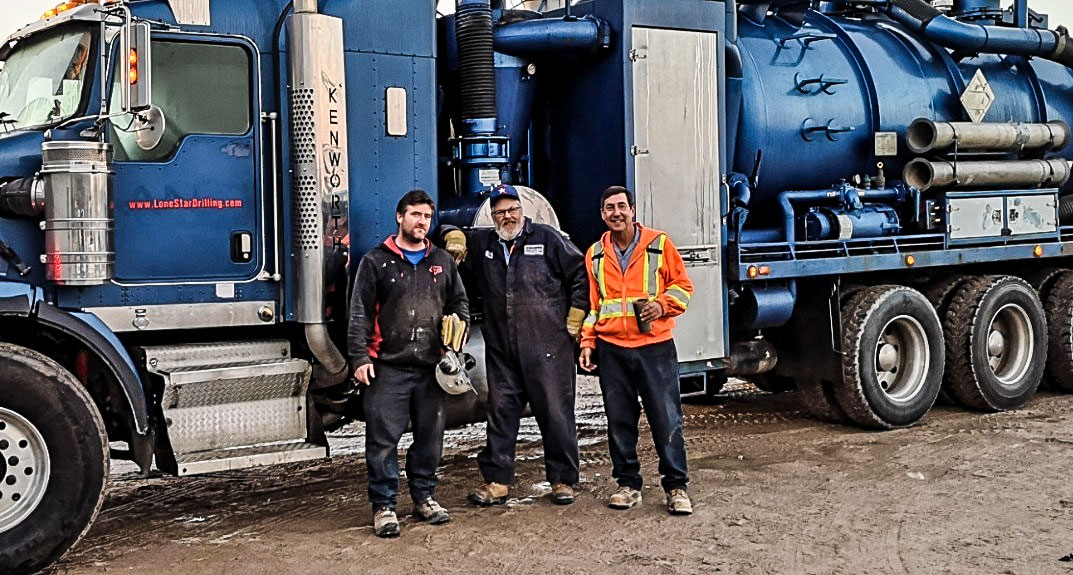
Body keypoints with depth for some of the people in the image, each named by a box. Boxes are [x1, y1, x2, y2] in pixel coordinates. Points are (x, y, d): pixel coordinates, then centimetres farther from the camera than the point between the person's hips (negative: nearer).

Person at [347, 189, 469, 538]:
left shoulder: (442, 262, 13)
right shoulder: (376, 262, 1)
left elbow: (460, 303, 22)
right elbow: (360, 314, -2)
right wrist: (360, 358, -9)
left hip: (431, 366, 4)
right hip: (388, 367, -4)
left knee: (430, 437, 11)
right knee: (383, 439, -3)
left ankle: (424, 497, 25)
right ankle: (383, 505, 5)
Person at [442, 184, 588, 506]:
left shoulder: (547, 238, 2)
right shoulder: (482, 244, 13)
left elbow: (580, 273, 4)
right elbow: (451, 235, 28)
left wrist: (575, 319, -1)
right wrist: (454, 237, 4)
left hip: (548, 348, -4)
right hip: (501, 350, 4)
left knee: (556, 413, 1)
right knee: (501, 414, 7)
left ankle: (563, 480, 12)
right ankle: (496, 481, 15)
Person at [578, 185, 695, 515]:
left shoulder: (659, 244, 1)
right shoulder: (595, 254, 10)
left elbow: (682, 285, 6)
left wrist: (662, 305, -12)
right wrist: (588, 343, 8)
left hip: (654, 345, -3)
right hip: (611, 349, 3)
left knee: (667, 419, -2)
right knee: (619, 420, 7)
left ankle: (676, 487, 8)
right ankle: (628, 484, 19)